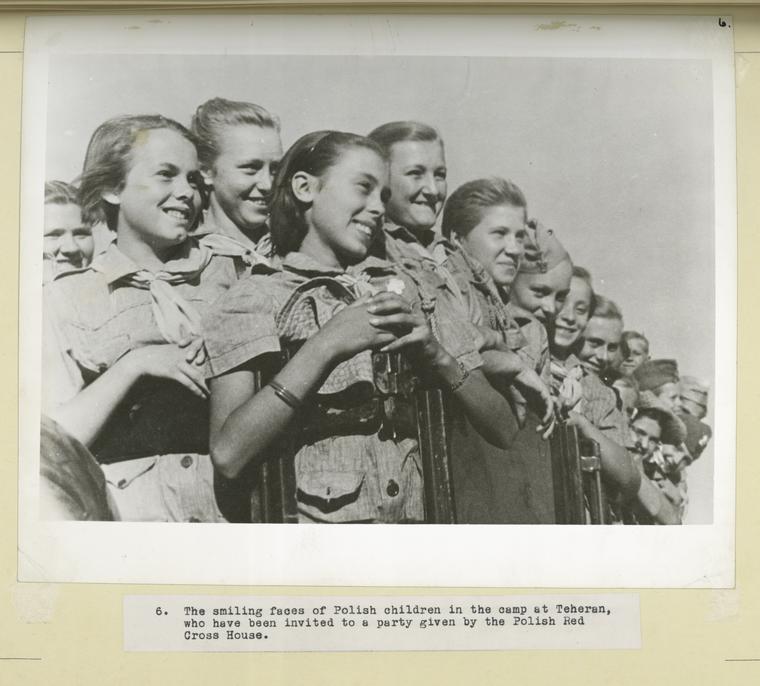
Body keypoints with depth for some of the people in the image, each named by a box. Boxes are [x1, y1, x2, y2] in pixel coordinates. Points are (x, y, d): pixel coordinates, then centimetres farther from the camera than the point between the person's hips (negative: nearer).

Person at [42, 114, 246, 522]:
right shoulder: (68, 298, 7)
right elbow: (53, 444, 0)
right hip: (127, 512, -1)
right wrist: (132, 366, -9)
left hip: (230, 509, 2)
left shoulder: (228, 276, 12)